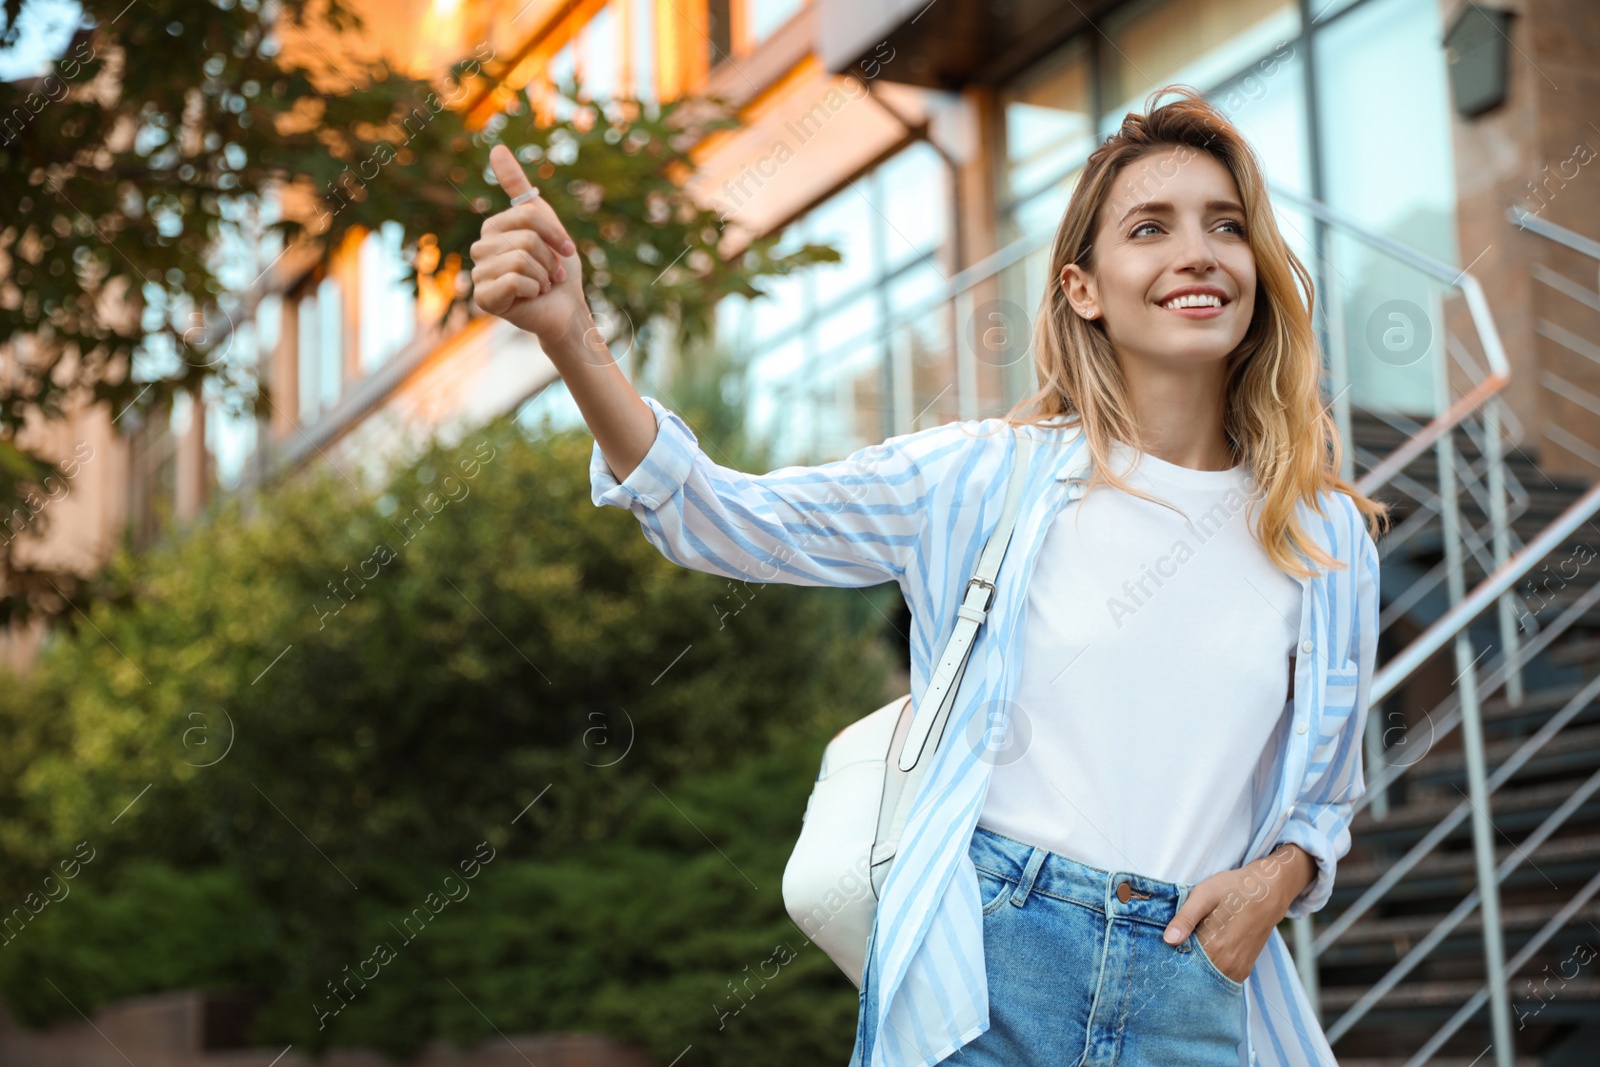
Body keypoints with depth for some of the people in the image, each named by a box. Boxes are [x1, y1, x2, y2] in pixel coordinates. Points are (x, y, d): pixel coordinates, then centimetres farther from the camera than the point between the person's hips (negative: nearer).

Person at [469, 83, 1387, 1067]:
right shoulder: (987, 480, -2)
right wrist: (573, 339, -20)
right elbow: (725, 520, -6)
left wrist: (1276, 876, -6)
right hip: (982, 976, -2)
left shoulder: (1327, 540, 5)